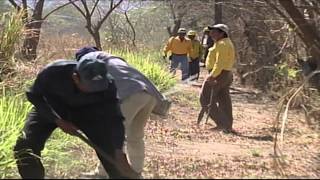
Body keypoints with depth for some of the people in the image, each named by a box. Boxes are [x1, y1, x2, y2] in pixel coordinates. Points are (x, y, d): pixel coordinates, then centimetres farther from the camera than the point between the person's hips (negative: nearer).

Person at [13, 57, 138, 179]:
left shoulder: (106, 85, -33)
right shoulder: (54, 72, -37)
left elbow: (114, 118, -26)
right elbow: (33, 95, -19)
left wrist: (119, 153, -37)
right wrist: (59, 121, -26)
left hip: (85, 109, 1)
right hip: (50, 107, -1)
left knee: (110, 147, -11)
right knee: (25, 147, -17)